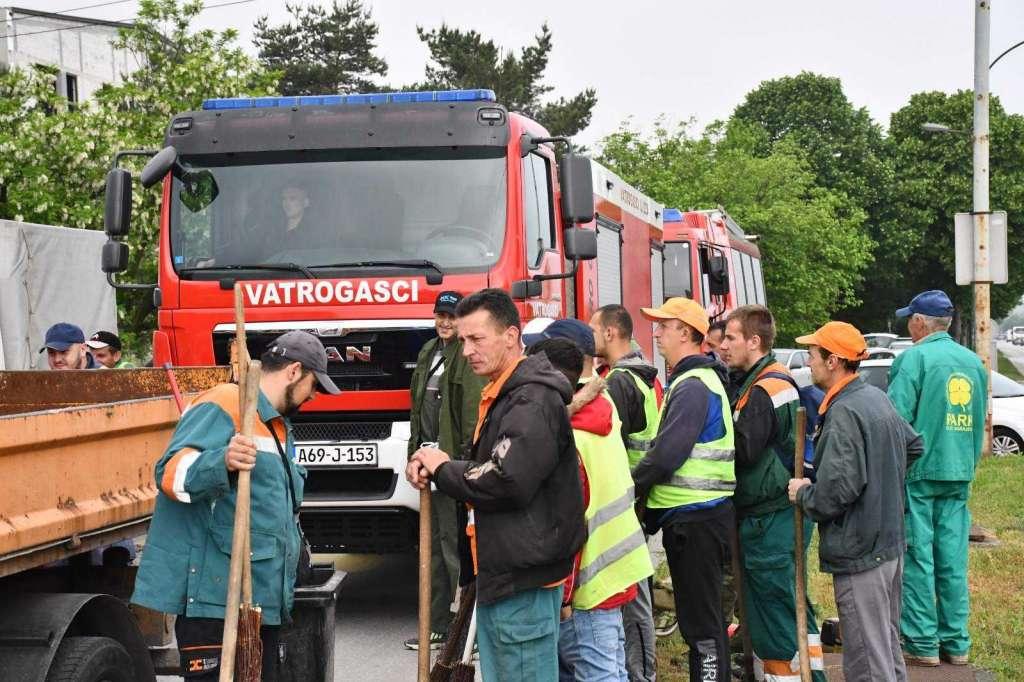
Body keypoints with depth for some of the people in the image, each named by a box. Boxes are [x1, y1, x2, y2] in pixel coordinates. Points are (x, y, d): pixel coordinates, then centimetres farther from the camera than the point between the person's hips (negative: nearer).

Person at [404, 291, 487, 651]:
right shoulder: (429, 352, 18)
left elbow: (474, 412, -17)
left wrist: (467, 458, -22)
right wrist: (416, 452, 17)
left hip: (453, 461, -9)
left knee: (453, 544, -8)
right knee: (434, 545, 13)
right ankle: (438, 626, 21)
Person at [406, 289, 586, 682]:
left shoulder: (533, 399, -16)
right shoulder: (502, 395, 17)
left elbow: (508, 482, -27)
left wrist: (443, 470, -10)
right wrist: (431, 468, 3)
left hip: (523, 579, -11)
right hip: (499, 574, 11)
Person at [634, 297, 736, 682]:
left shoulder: (692, 386, -16)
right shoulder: (695, 379, 18)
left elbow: (667, 453, -22)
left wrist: (631, 486, -8)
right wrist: (651, 502, 14)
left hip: (696, 517, -10)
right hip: (693, 513, 10)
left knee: (701, 620, -5)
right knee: (696, 613, 17)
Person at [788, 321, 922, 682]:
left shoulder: (844, 412, -21)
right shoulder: (877, 398, 8)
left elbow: (837, 490, -26)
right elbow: (913, 445, 24)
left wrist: (803, 494, -8)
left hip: (859, 553, -10)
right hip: (890, 543, 10)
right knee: (888, 648, 20)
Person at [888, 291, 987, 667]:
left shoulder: (914, 358, -10)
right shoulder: (973, 362, 11)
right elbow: (980, 424, 17)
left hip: (917, 472, -6)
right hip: (959, 475, 6)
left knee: (916, 560, 0)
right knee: (953, 561, 10)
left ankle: (922, 644, 2)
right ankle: (955, 643, 14)